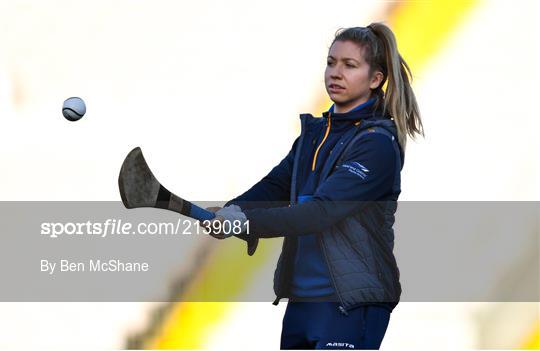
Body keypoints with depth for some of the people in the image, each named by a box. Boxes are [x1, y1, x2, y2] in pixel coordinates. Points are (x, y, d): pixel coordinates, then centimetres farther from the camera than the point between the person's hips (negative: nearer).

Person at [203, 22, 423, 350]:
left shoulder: (377, 144, -12)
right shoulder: (315, 132, 15)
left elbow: (323, 210, -22)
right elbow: (275, 186, 6)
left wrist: (246, 222, -30)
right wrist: (228, 212, -13)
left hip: (352, 304, -8)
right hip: (301, 297, 8)